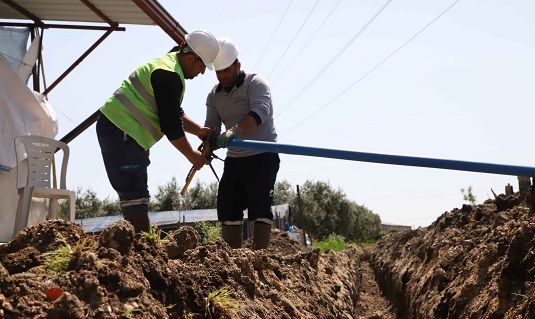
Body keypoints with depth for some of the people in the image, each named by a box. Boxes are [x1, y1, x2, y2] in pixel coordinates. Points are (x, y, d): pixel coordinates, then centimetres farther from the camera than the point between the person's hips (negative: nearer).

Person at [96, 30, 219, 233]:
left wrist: (198, 130, 12)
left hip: (119, 130, 11)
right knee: (135, 194, -12)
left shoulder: (169, 66, 16)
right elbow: (171, 124, -18)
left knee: (136, 194, 12)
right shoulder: (169, 75, -18)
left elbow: (174, 114, 23)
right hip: (120, 132, -11)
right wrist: (191, 155, -8)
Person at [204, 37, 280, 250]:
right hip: (234, 159, 6)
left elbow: (260, 111, -26)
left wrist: (234, 131, -42)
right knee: (228, 209, 3)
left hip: (262, 156, -6)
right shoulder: (214, 95, 11)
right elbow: (211, 126, 3)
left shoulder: (255, 83, -8)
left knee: (260, 207, -11)